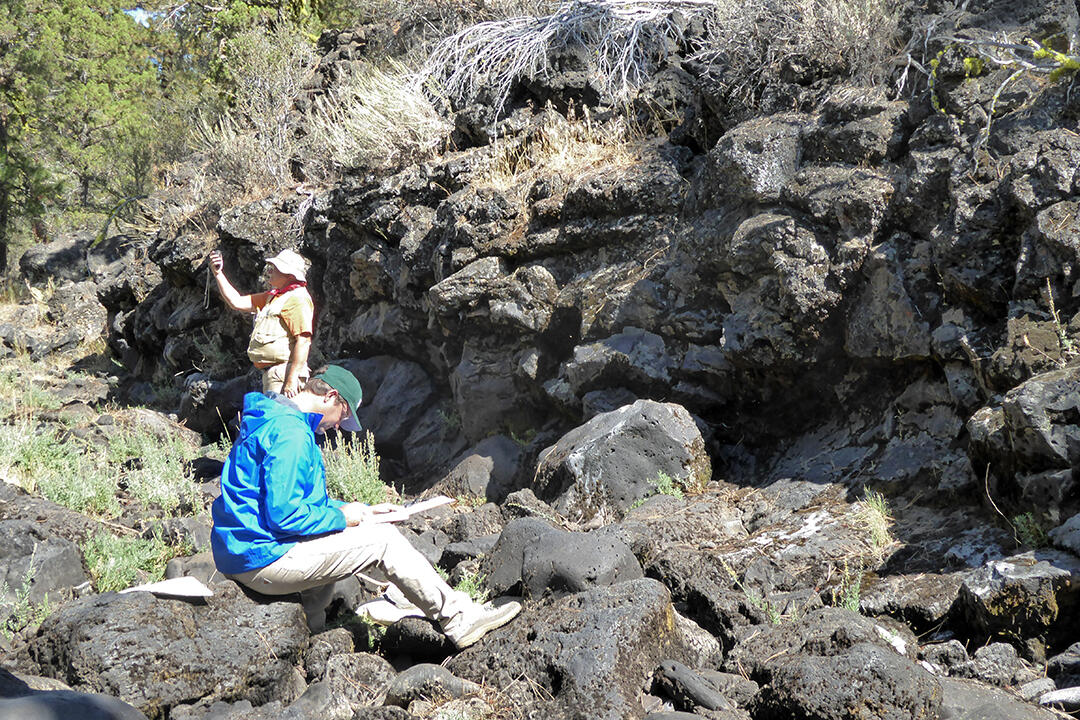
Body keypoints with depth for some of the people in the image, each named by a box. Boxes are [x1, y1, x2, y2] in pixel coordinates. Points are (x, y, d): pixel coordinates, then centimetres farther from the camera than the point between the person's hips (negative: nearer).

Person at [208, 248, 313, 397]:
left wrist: (292, 380, -26)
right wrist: (218, 273, 17)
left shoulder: (298, 299, -11)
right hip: (270, 373, 10)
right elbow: (237, 302, 24)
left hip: (285, 372, -10)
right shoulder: (272, 296, 22)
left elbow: (304, 340, -20)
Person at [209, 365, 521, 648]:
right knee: (383, 539, -7)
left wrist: (363, 511, 17)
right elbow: (284, 514, -25)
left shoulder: (272, 422, 17)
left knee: (371, 529, 18)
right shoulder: (291, 433, -19)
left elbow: (305, 500, 24)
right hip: (265, 559, -10)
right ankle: (460, 619, 1)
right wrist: (341, 517, -10)